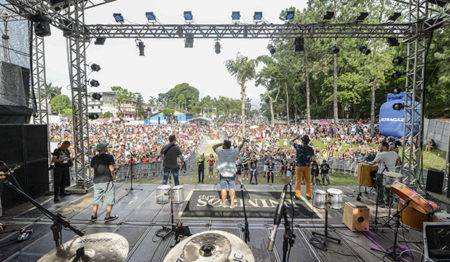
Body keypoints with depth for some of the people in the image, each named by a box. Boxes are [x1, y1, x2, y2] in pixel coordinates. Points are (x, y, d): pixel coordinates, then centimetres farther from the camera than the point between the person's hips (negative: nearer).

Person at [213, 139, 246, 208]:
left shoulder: (220, 152, -10)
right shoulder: (233, 152, -4)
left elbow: (213, 147, 6)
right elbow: (240, 147, 16)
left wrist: (222, 143, 8)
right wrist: (243, 142, 33)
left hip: (223, 173, -1)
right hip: (231, 174, 2)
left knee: (223, 188, 7)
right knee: (232, 188, 7)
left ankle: (224, 203, 15)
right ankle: (232, 204, 9)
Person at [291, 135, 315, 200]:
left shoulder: (298, 146, -6)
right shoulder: (310, 149, -5)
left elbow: (291, 141, 12)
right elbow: (312, 159, -12)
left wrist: (296, 138, 27)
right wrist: (310, 160, 10)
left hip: (299, 166, 0)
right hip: (306, 166, 0)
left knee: (298, 181, 5)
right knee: (308, 181, 12)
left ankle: (297, 195, 6)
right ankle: (308, 195, 17)